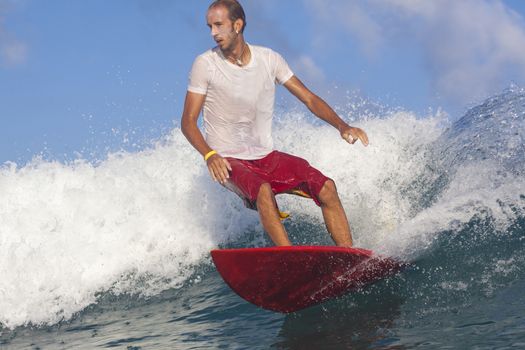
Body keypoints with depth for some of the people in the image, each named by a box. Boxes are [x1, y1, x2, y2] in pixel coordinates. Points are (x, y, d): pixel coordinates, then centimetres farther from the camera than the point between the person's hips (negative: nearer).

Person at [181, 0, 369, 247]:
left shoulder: (268, 59, 0)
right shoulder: (205, 65, -9)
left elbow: (309, 99, 2)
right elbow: (188, 122, -8)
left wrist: (342, 126, -14)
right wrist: (209, 155, -26)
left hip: (266, 156, 4)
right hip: (228, 161, -4)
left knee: (326, 187, -15)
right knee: (263, 191, -35)